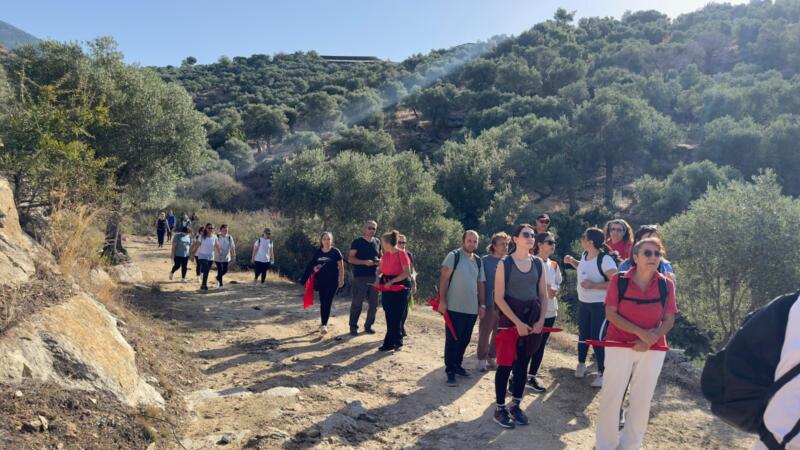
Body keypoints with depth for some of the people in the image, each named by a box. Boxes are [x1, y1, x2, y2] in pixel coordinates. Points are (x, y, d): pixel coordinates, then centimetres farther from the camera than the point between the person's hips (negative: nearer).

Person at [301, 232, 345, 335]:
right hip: (321, 281, 4)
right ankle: (323, 323, 22)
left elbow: (341, 267, -2)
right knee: (322, 302, 10)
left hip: (332, 281, -4)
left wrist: (341, 279, -6)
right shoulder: (317, 252, 3)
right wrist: (315, 268, -8)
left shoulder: (335, 252, -6)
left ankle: (324, 324, -9)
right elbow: (312, 265, 14)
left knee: (328, 302, -8)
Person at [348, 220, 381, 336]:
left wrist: (379, 261, -2)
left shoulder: (377, 242, 12)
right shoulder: (357, 242, -3)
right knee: (357, 303, -1)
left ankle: (368, 326, 22)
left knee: (374, 304, 8)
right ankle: (353, 327, 9)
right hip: (360, 277, -5)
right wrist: (364, 262, -21)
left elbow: (380, 256, 23)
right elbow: (350, 258, -8)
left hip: (374, 277, 5)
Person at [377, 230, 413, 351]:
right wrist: (379, 278, -4)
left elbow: (407, 273, -18)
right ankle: (396, 341, 20)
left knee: (395, 316, -1)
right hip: (387, 287, 7)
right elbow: (381, 269, 16)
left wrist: (391, 281, -20)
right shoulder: (385, 254, 7)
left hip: (400, 286, -7)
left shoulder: (402, 254, -14)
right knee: (390, 316, 10)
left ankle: (390, 342, 8)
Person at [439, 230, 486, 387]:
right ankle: (450, 371, 6)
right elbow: (444, 278, -10)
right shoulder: (453, 256, -7)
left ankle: (457, 365, 27)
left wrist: (482, 304, 12)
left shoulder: (478, 261, 12)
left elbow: (481, 284, 17)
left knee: (464, 340, 12)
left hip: (472, 309, 6)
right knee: (452, 340, -1)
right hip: (454, 307, -6)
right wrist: (442, 300, -15)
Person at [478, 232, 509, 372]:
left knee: (499, 333, 11)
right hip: (489, 302, -4)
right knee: (485, 332, 2)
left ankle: (492, 357, 25)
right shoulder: (485, 260, -7)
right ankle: (482, 359, 13)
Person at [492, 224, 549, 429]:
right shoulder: (505, 263, -8)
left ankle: (515, 405, 25)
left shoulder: (538, 263, 4)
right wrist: (518, 322, -16)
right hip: (510, 320, -4)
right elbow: (499, 298, -12)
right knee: (505, 365, -1)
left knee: (523, 364, 12)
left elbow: (543, 296, 8)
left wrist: (540, 320, -5)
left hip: (533, 320, 4)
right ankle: (500, 408, 12)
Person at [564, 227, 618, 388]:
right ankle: (581, 364, 36)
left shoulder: (605, 259, -23)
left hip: (599, 305, -7)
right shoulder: (585, 254, 1)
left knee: (597, 338, -3)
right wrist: (572, 261, 6)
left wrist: (593, 285, -30)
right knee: (583, 335, 18)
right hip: (583, 302, 7)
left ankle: (602, 373, 11)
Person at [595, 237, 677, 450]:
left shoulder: (667, 285, -2)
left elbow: (669, 320, 1)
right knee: (611, 395, 2)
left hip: (653, 350, 2)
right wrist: (640, 332, -21)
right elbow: (611, 313, -11)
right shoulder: (619, 280, -9)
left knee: (642, 399, 10)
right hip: (619, 345, -2)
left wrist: (651, 339, -16)